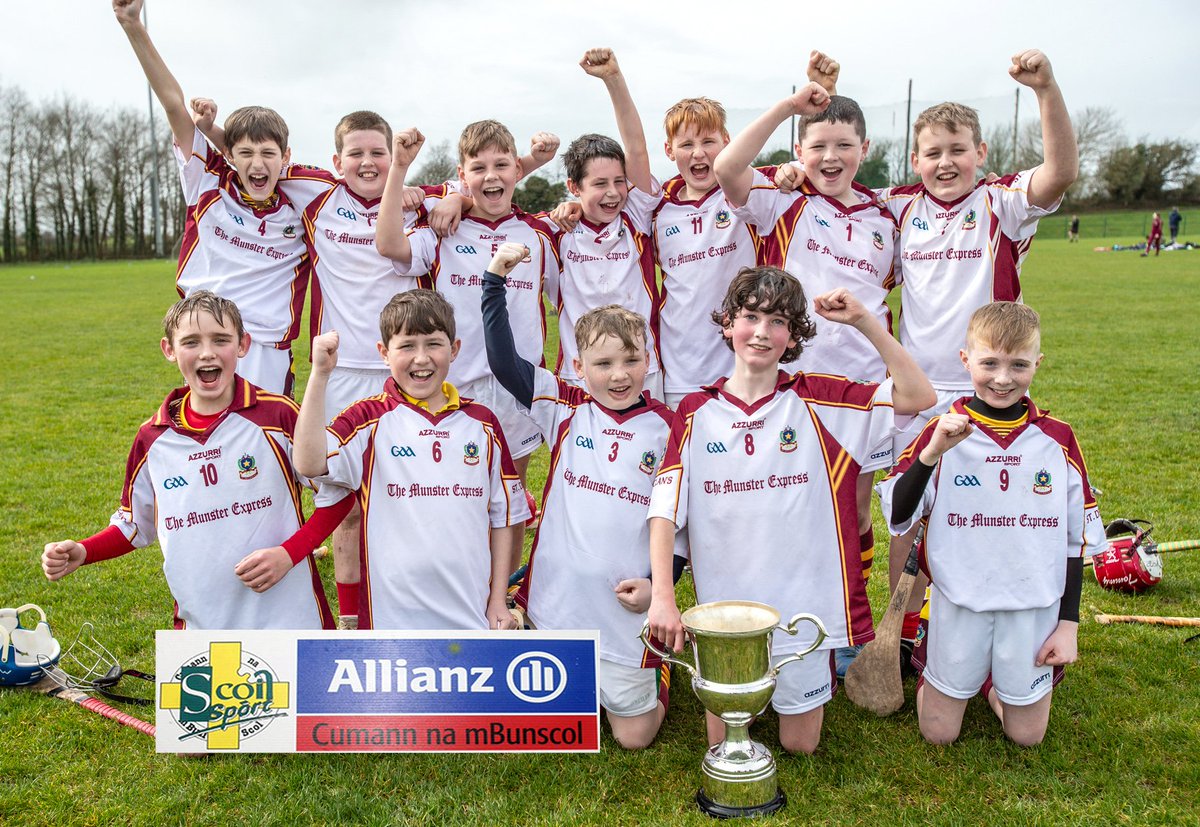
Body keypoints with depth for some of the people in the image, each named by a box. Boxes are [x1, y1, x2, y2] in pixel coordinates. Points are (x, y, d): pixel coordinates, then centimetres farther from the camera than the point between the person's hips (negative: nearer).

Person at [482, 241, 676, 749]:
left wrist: (661, 584, -8)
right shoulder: (566, 410, -3)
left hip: (627, 611, -1)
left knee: (634, 735, 9)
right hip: (556, 602, 2)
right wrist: (495, 279, -12)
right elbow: (503, 361, -9)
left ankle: (653, 671, 37)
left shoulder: (667, 430, -5)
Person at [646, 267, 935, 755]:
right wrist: (661, 596, -21)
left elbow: (917, 397, -13)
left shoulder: (816, 401, -5)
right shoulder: (696, 413, -5)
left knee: (800, 743, 15)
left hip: (804, 602, 0)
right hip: (723, 606, 1)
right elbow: (664, 511, -10)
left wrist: (863, 321, -19)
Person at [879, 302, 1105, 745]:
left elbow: (1077, 538, 3)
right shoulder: (943, 430, -10)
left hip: (1035, 607, 2)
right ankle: (933, 670, 38)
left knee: (1026, 735, 14)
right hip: (959, 604, -1)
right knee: (938, 733, 11)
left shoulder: (1058, 439, -4)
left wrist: (1069, 623, 1)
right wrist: (932, 453, -33)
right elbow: (897, 514, -20)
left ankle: (992, 680, 40)